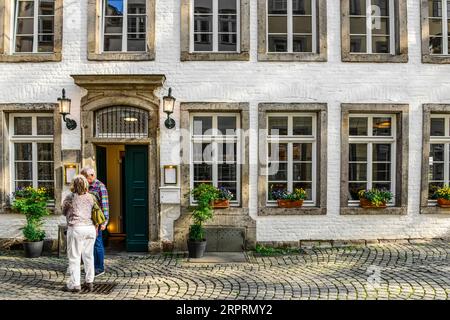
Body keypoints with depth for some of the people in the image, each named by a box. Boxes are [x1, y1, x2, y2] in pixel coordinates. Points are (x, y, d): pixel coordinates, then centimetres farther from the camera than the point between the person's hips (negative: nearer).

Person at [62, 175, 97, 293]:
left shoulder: (69, 198, -1)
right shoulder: (91, 197, 6)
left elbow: (64, 212, 13)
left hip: (76, 229, -4)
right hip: (90, 228, 4)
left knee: (74, 257, 4)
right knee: (88, 256, 14)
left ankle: (75, 284, 7)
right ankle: (90, 282, 21)